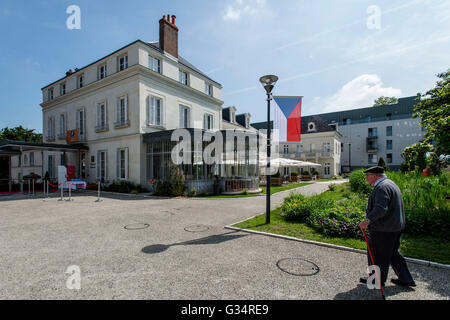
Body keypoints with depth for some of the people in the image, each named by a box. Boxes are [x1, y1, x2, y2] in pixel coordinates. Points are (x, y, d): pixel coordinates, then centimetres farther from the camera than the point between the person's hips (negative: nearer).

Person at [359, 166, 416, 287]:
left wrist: (367, 220, -34)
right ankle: (405, 279, 33)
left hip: (383, 229, -10)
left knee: (378, 255, 6)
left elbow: (381, 208, -33)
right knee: (393, 253, 23)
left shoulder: (382, 187, -21)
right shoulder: (390, 184, 12)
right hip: (395, 226, 10)